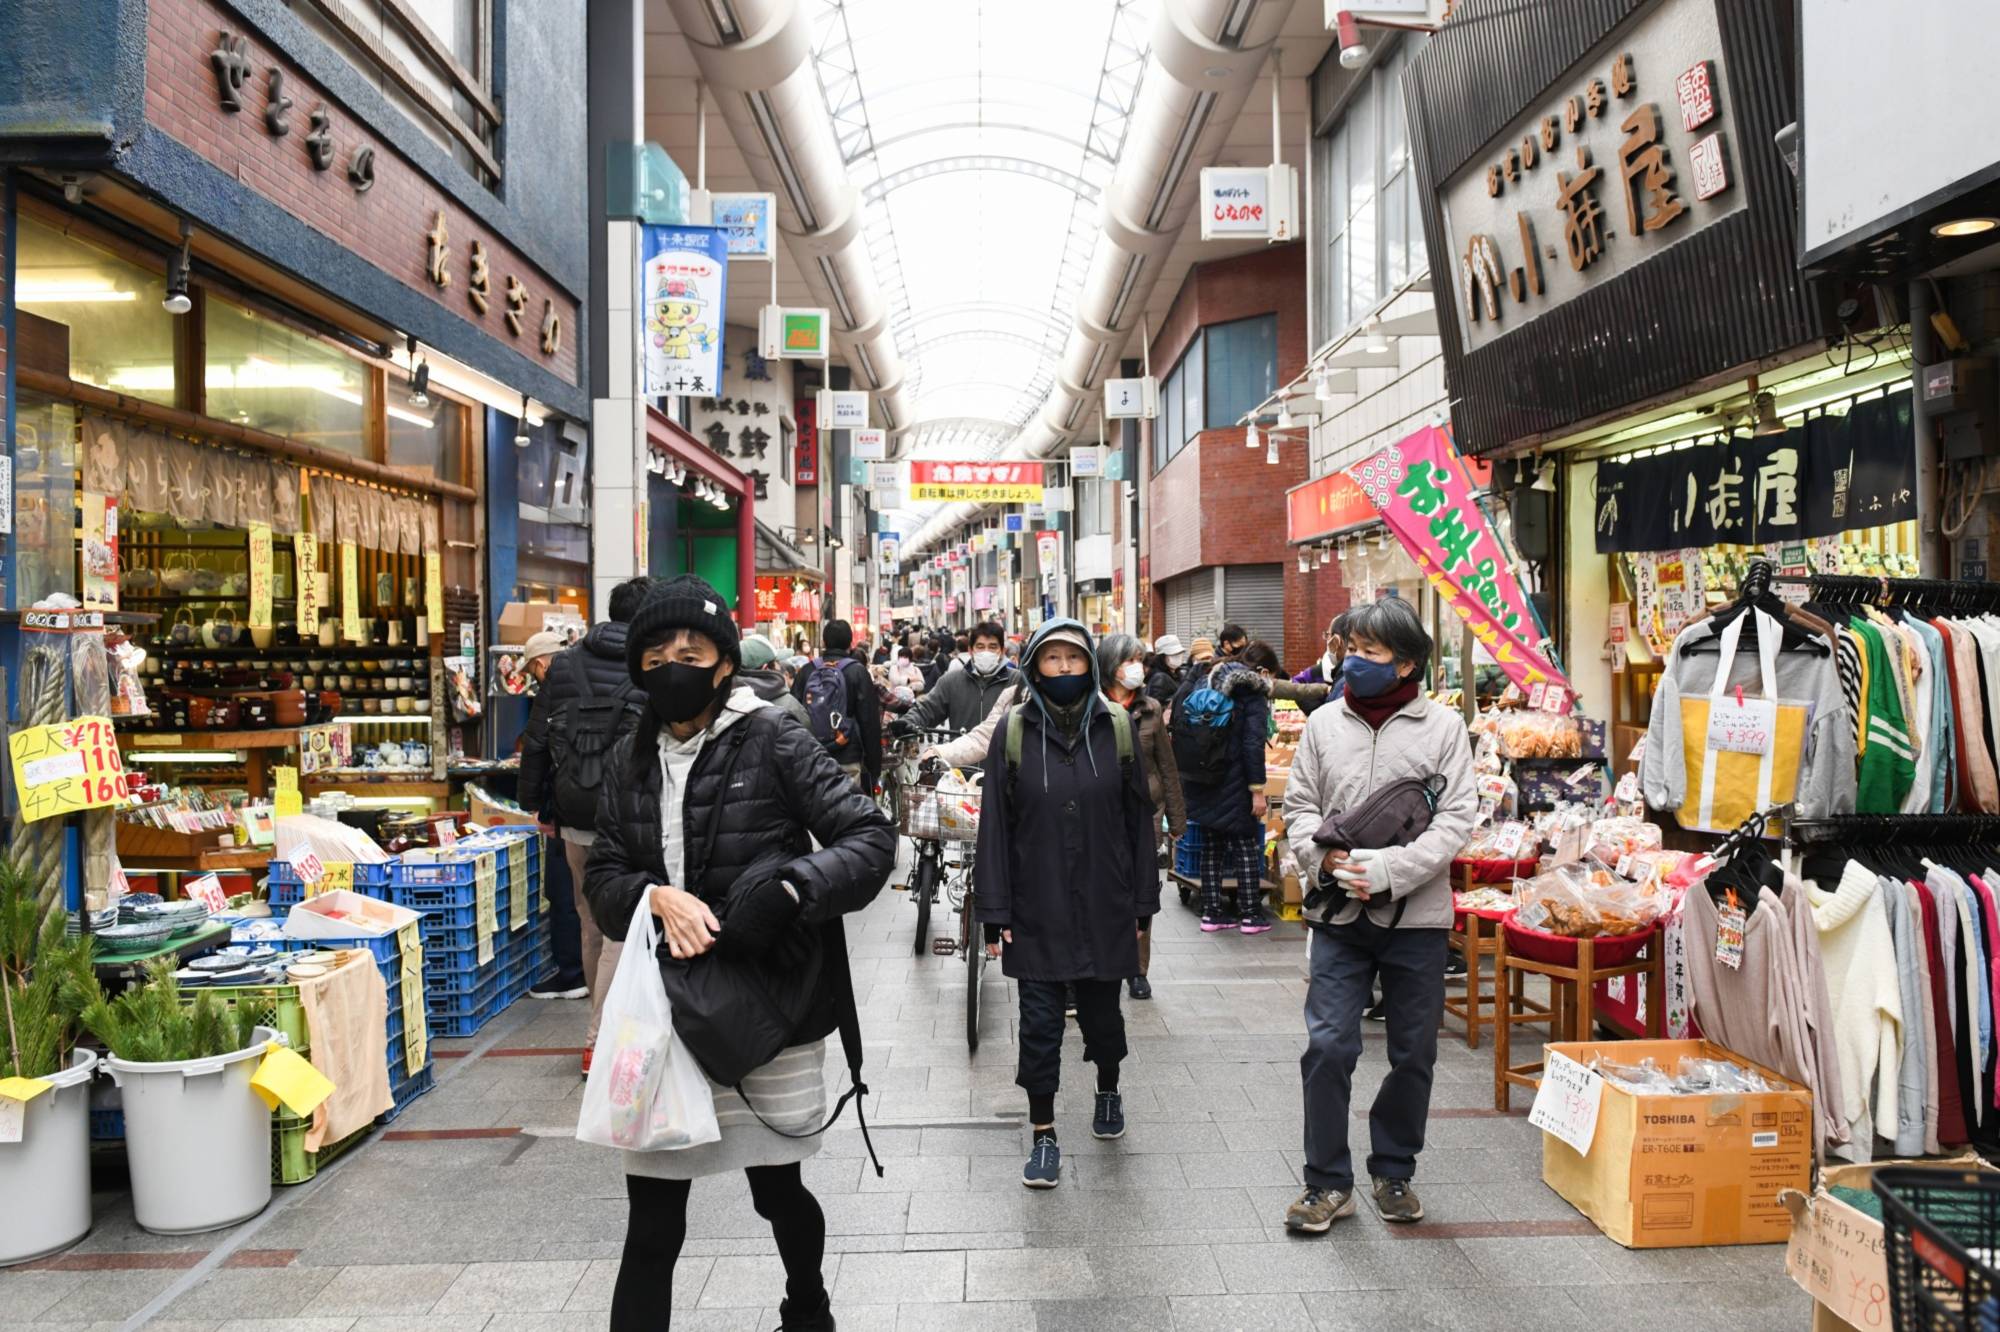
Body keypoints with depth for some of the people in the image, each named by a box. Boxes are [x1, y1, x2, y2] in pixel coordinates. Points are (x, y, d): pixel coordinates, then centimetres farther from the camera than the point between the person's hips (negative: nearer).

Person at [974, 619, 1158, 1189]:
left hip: (1104, 907, 1)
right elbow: (995, 825, -3)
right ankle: (1043, 1135, 19)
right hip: (1036, 911, -1)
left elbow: (1138, 818, 3)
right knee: (1039, 1024, 3)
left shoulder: (1116, 727, -1)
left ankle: (1108, 1090, 45)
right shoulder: (1014, 731, -4)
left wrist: (1142, 904, 3)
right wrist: (995, 912, -6)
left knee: (1101, 1013, 16)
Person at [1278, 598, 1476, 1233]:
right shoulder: (1324, 722, 3)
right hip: (1340, 915, 1)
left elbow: (1456, 819, -7)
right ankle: (1328, 1181, 12)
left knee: (1413, 1055, 11)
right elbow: (1299, 807, 8)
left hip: (1416, 915, -1)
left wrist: (1387, 871, -18)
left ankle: (1393, 1172, 31)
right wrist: (1325, 857, -11)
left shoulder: (1442, 726, -3)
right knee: (1327, 1047, -3)